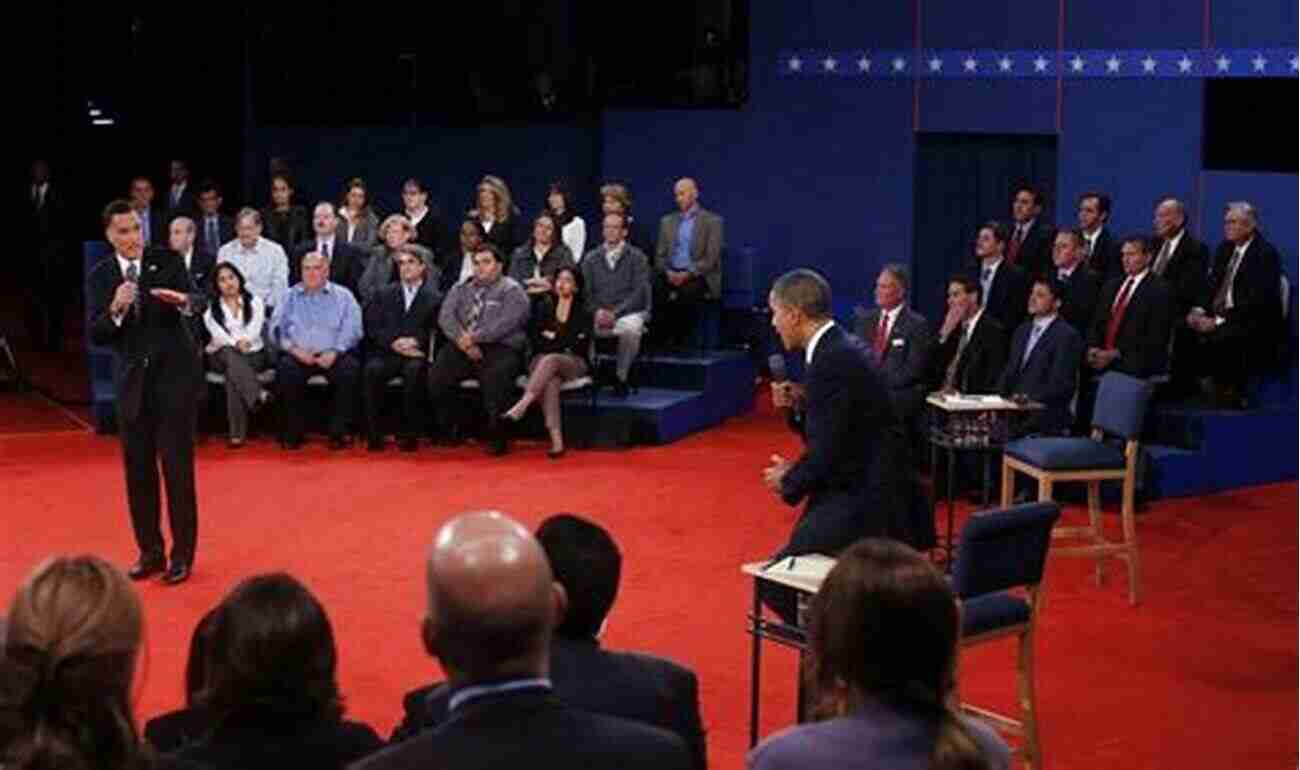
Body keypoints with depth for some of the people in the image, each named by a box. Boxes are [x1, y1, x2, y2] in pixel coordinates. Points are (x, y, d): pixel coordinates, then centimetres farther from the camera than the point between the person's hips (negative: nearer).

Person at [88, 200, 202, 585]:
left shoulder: (168, 261, -3)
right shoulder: (100, 276, 2)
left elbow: (198, 303, -16)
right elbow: (95, 336, -4)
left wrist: (183, 301, -39)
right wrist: (115, 310, -24)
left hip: (175, 377, -3)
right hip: (131, 381, 3)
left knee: (177, 467, -1)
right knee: (138, 470, 8)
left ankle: (182, 554, 8)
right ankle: (150, 552, 21)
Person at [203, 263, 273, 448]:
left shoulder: (254, 302, 14)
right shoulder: (210, 307, 11)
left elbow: (255, 329, -3)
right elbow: (217, 332, -8)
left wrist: (245, 341, -24)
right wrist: (235, 342, -27)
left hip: (252, 354, 0)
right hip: (221, 355, 0)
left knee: (233, 371, -34)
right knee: (231, 354, -38)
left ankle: (237, 432, -39)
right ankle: (258, 395, -51)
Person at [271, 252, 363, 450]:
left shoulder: (343, 296, 15)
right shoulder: (290, 296, 19)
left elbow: (352, 330, 2)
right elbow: (277, 328, 9)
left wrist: (334, 352, -15)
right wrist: (294, 349, -10)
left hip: (332, 355, -1)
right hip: (298, 355, 1)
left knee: (350, 368, -31)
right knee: (286, 368, -31)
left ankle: (339, 431, -21)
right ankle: (293, 432, -18)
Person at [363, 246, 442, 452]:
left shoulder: (434, 297, 13)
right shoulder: (384, 294, 19)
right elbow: (372, 327, 8)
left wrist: (416, 341, -16)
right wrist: (393, 342, -9)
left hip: (416, 354, -2)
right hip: (388, 353, 2)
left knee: (414, 370, -36)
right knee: (372, 369, -31)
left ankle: (409, 433, -28)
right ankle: (373, 434, -26)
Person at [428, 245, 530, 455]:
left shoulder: (512, 291, 7)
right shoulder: (461, 289, 22)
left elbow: (505, 324, -9)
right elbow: (446, 316, 6)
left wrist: (475, 337, -17)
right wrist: (462, 339, -12)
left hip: (499, 349, -4)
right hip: (462, 348, 4)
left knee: (494, 378, -34)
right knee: (436, 373, -21)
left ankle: (496, 437, -24)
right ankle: (448, 431, -5)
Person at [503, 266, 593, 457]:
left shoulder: (583, 313, 9)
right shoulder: (543, 308, 15)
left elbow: (580, 346, -2)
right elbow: (537, 342, 5)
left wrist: (554, 337, 0)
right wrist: (564, 344, -5)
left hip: (574, 364, -1)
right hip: (542, 361, 1)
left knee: (550, 360, -37)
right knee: (550, 382, -36)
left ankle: (521, 406, -50)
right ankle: (556, 441, -50)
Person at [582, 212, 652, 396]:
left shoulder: (637, 257, 4)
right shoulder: (591, 258, 15)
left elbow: (639, 293, -5)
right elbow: (585, 290, 7)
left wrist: (615, 313, -16)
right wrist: (597, 310, -13)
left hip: (628, 313, -2)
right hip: (599, 314, 3)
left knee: (630, 329, -38)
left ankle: (621, 377, -18)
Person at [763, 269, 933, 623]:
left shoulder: (833, 361, -19)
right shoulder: (843, 347, 10)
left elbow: (827, 452, -20)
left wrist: (789, 481, -3)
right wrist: (799, 405, 1)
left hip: (865, 502, -10)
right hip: (869, 489, 10)